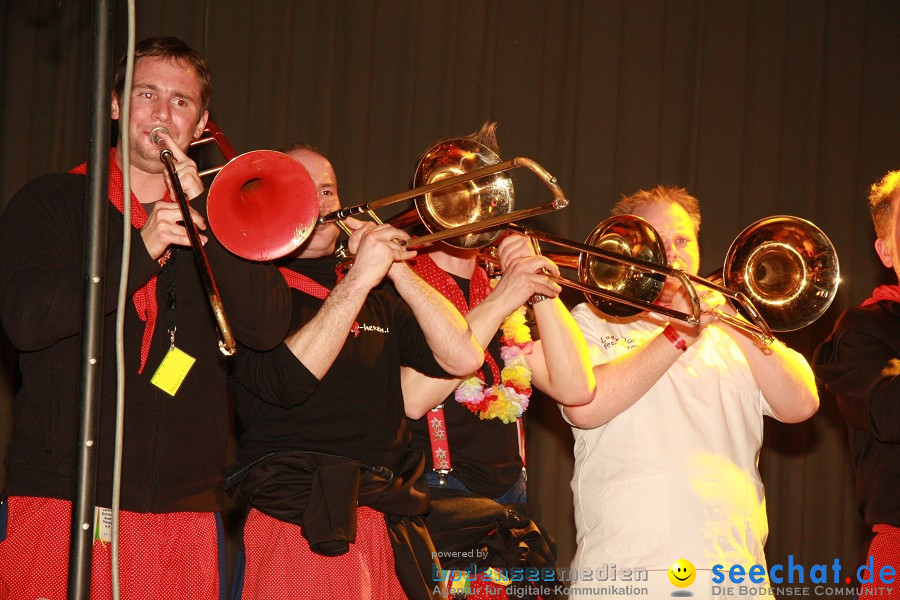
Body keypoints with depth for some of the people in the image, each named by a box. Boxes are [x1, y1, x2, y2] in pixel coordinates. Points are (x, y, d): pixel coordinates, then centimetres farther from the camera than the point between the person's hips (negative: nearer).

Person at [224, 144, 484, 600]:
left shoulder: (377, 303, 20)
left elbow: (463, 358, 5)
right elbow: (286, 382, -17)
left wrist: (396, 269, -3)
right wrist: (358, 279, -15)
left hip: (391, 533, 5)